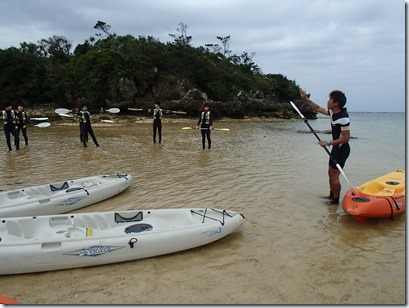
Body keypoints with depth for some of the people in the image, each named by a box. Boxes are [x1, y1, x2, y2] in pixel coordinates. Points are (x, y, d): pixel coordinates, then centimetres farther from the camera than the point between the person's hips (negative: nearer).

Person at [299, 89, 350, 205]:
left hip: (342, 149, -9)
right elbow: (318, 109, 17)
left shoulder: (343, 117, -26)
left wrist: (328, 143, -25)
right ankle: (331, 195, 32)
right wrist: (306, 99, 14)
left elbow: (346, 138, -25)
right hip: (336, 147, 9)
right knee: (331, 172, 17)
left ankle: (335, 200, 6)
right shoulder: (332, 112, 2)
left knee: (334, 175, -5)